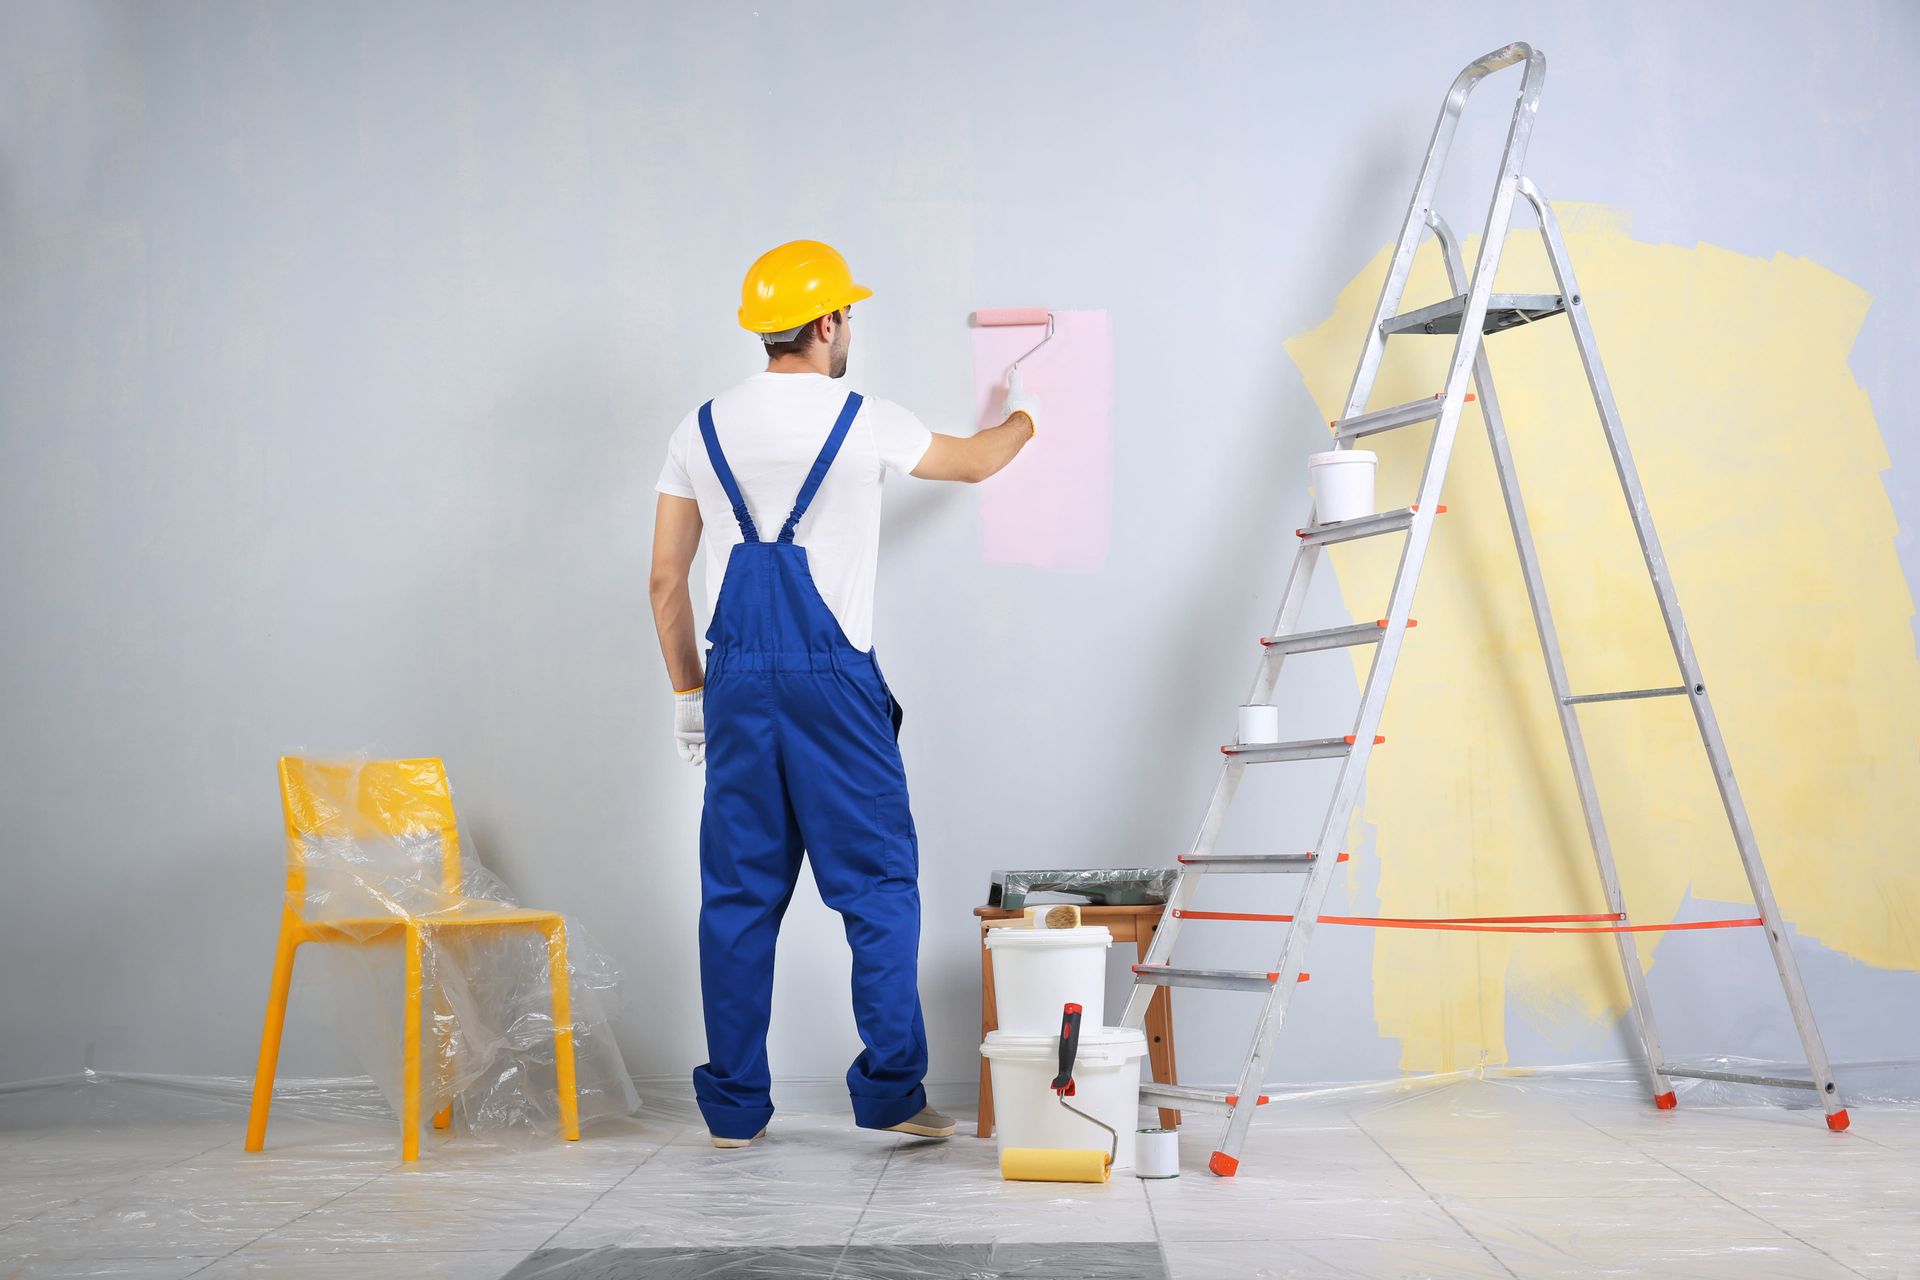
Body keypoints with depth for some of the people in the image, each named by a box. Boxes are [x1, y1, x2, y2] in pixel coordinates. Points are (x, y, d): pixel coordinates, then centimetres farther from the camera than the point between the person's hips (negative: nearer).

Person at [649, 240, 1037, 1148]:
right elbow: (974, 462, 17)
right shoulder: (863, 422, -2)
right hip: (833, 678, -4)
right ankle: (889, 1093, 4)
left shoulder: (702, 429, 8)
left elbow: (665, 580, 8)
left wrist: (689, 693, 17)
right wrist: (1023, 420, 39)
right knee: (878, 888, 4)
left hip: (738, 680, 4)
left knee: (738, 894, 8)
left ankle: (735, 1106, 12)